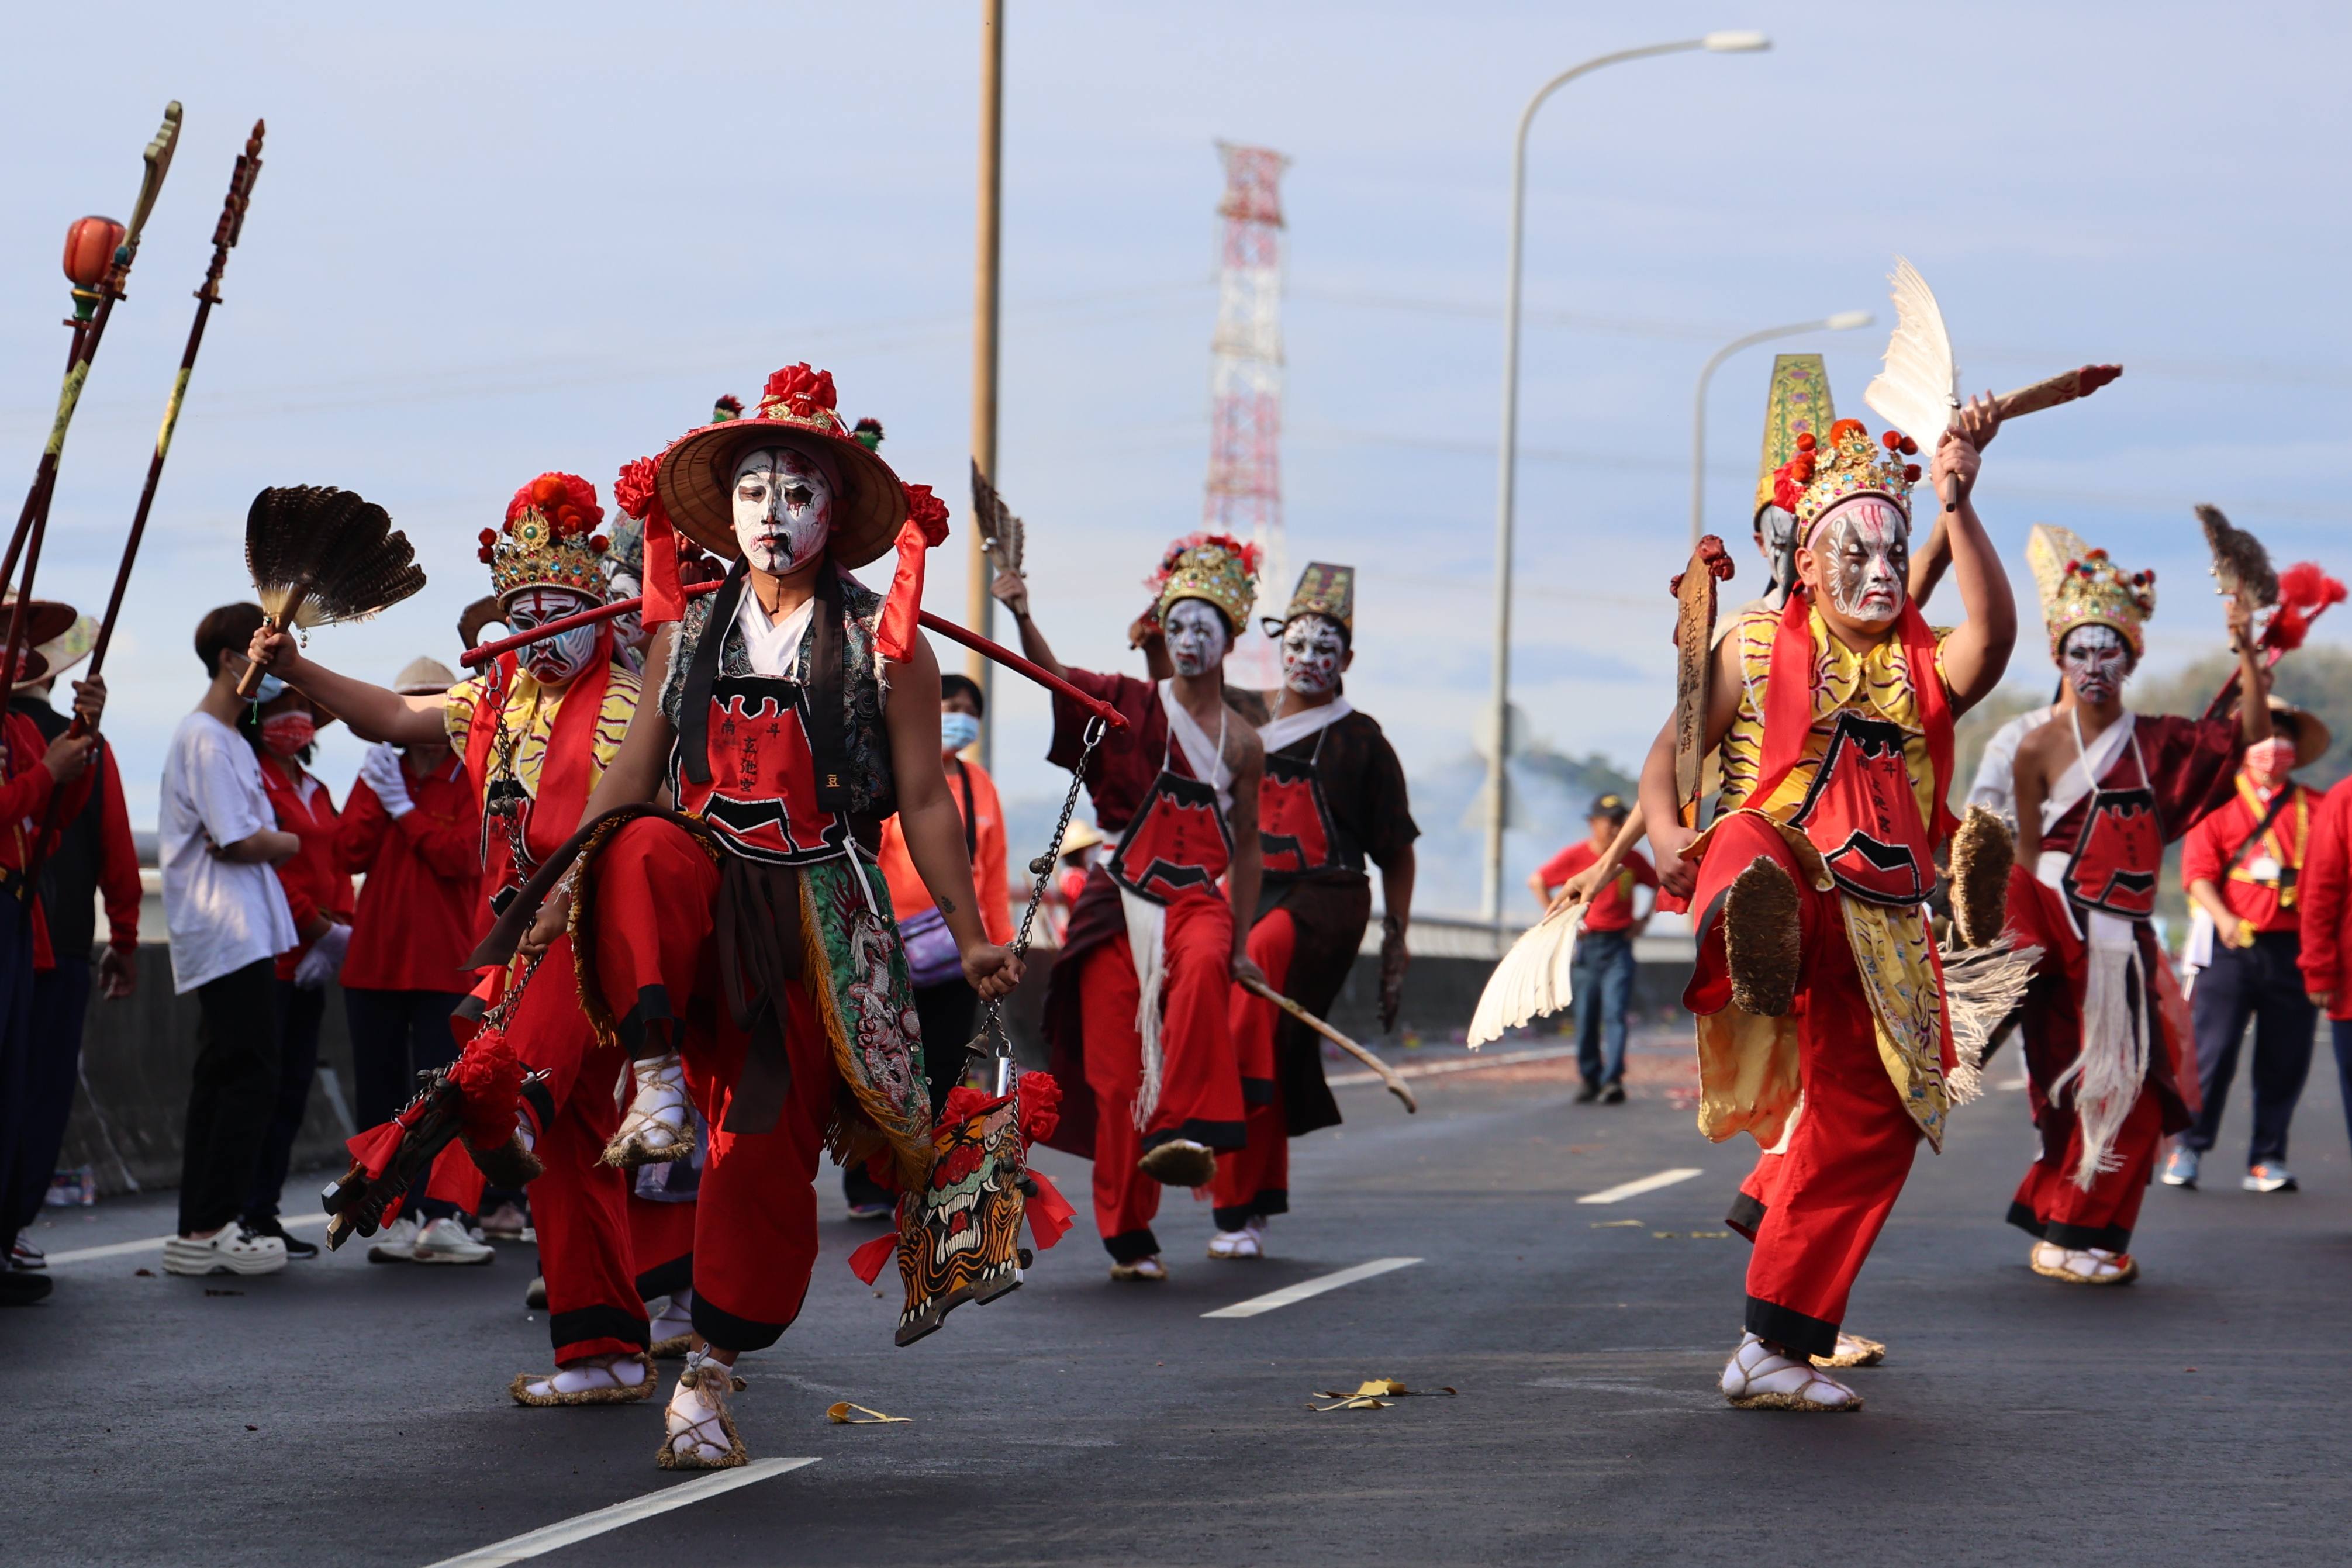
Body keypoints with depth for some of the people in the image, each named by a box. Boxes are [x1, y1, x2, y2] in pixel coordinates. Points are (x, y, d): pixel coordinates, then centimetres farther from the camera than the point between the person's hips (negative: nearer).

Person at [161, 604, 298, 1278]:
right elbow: (239, 843, -15)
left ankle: (200, 1229, 11)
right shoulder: (206, 740, -12)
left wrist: (267, 841, 2)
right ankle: (212, 1229, -9)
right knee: (249, 1077, -10)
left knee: (222, 1079, 10)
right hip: (232, 935, -10)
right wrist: (291, 843, 1)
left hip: (238, 932, 10)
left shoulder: (229, 739, 21)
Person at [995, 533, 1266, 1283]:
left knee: (1203, 970, -36)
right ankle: (1129, 1234, 7)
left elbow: (1245, 847, 15)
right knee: (1116, 1066, -4)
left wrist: (1242, 942, 11)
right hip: (1120, 901, 0)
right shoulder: (1134, 706, 5)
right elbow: (1055, 676, -9)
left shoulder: (1242, 743, 9)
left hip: (1196, 901, 0)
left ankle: (1184, 1133, -39)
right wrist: (1021, 615, -27)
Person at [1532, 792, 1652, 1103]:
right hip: (1587, 943, 1)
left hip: (1619, 945, -1)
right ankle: (1590, 1079, 15)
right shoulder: (1576, 856, -2)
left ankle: (1613, 1080, -20)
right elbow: (1537, 881, 7)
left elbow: (1658, 885, 19)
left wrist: (1644, 919, 7)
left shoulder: (1633, 859, 3)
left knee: (1615, 1013, -12)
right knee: (1586, 1017, 4)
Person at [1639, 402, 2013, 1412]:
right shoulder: (1756, 649, 12)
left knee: (1871, 1128, 1)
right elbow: (1669, 754, 8)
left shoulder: (1927, 671, 14)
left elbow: (1993, 633, -9)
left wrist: (1958, 503, -21)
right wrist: (1667, 837, -15)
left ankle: (1774, 1351, 13)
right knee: (1752, 845, -40)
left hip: (1877, 929, 4)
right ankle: (1753, 935, -80)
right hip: (1784, 881, -4)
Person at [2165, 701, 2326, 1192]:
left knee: (2285, 1060, 3)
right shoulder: (2217, 802, 7)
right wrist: (2223, 918, -17)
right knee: (2212, 1049, -5)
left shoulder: (2315, 809, 10)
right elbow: (2198, 871, -1)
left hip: (2294, 948, 2)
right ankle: (2187, 1148, 7)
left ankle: (2267, 1161, 12)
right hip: (2232, 947, -2)